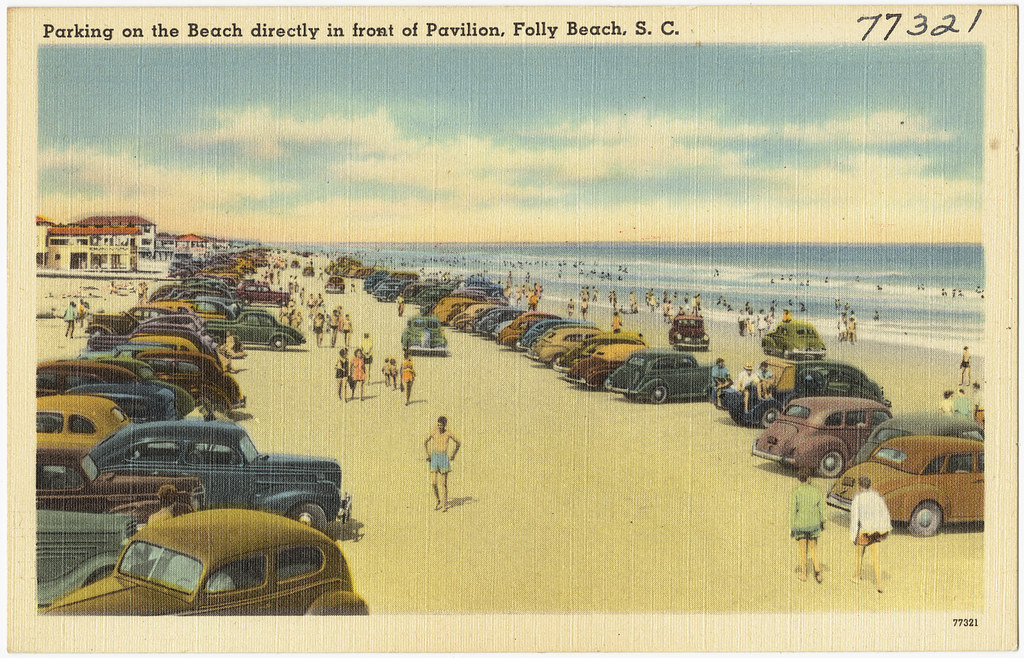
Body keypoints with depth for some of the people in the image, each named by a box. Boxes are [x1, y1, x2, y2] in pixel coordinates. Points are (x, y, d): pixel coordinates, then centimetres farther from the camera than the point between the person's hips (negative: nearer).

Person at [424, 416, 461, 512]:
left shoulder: (448, 434, -5)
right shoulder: (433, 432, 0)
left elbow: (458, 444, 9)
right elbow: (425, 443, 16)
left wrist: (453, 455, 9)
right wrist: (428, 455, 12)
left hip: (444, 458, -2)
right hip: (434, 458, 2)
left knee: (444, 483, -1)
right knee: (433, 482, -4)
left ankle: (444, 505, 5)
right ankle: (438, 501, 20)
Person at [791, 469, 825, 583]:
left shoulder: (796, 492, -15)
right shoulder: (817, 490, -7)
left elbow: (793, 511, -12)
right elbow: (821, 508, 1)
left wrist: (791, 528, -4)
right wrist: (822, 522, 16)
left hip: (800, 524, -2)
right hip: (814, 524, 2)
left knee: (803, 549, 15)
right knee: (814, 548, 18)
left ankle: (804, 574, 24)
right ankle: (818, 571, 3)